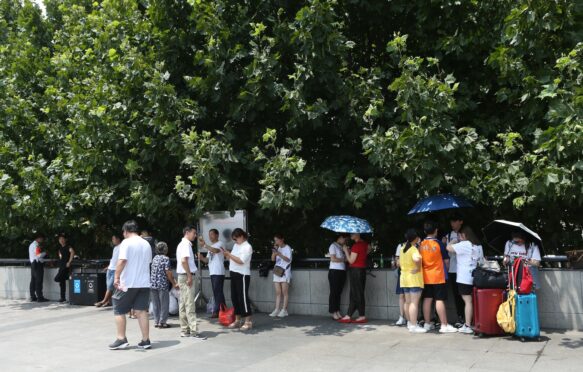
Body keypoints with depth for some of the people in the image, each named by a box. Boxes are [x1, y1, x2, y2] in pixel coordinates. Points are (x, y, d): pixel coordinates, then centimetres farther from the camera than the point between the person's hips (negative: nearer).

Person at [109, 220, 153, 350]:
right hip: (144, 283, 6)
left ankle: (121, 339, 6)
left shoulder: (126, 242, -9)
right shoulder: (146, 244, 12)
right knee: (142, 311, 6)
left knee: (119, 310, 7)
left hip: (128, 284, -6)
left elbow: (122, 261, -20)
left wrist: (116, 277, -18)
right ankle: (146, 340, 4)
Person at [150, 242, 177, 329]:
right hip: (162, 285, -6)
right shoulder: (166, 258, -9)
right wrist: (174, 283, -6)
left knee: (155, 304, 11)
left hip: (152, 284, 6)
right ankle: (162, 322, 3)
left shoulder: (154, 258, 12)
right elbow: (168, 272, -13)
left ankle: (156, 321, 15)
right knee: (164, 304, 3)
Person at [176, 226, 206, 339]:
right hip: (187, 276, -10)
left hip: (182, 276, 10)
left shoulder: (182, 244, 20)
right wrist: (189, 276, -22)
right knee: (190, 305, -11)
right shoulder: (186, 244, -12)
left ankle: (184, 330, 14)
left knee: (183, 305, 10)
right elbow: (184, 260, -24)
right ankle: (194, 331, -12)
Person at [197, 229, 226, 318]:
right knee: (217, 292, 10)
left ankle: (216, 311, -6)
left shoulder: (220, 244, -4)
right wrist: (201, 258, 0)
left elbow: (215, 250, -27)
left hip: (218, 273, -9)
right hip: (212, 273, 9)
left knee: (217, 292, -8)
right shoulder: (211, 247, 22)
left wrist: (204, 245, -35)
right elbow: (207, 260, 21)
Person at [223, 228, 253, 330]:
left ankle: (248, 321, 1)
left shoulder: (247, 247, -11)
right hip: (234, 274, 9)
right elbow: (232, 258, 16)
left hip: (242, 275, -9)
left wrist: (230, 255, -17)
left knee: (243, 297, -6)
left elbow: (241, 261, -20)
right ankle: (237, 320, 20)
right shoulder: (236, 245, 15)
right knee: (234, 297, 11)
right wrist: (227, 255, -3)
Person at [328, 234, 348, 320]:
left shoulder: (342, 247, 18)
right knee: (334, 292, -3)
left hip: (342, 271, 7)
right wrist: (343, 259, -6)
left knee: (339, 292, 8)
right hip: (334, 271, -7)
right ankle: (333, 313, -1)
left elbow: (346, 258, 13)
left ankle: (338, 312, 12)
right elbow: (333, 259, -12)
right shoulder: (333, 246, -3)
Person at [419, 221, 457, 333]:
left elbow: (420, 260, 8)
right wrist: (445, 269, 14)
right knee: (440, 300, -4)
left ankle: (427, 324, 15)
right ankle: (444, 325, -3)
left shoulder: (421, 244, 1)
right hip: (438, 276, -5)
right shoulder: (438, 243, -10)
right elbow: (446, 260, -3)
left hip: (426, 276, 5)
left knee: (427, 299, 9)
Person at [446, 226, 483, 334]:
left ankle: (467, 326, -6)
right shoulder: (478, 246, 13)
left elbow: (449, 248, -14)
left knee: (468, 301, -7)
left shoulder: (464, 245, -11)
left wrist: (453, 242, 5)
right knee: (474, 301, 9)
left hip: (464, 278, -8)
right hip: (475, 277, 8)